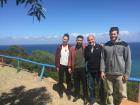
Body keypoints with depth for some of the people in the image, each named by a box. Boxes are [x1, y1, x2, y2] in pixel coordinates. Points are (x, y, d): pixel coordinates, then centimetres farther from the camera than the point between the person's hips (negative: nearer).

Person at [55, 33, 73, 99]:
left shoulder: (70, 47, -1)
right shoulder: (59, 47, 0)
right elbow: (57, 57, -1)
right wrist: (57, 66, -5)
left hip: (68, 66, 0)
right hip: (61, 66, 0)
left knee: (68, 80, 9)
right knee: (61, 80, 11)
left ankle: (68, 93, 24)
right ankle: (61, 92, 28)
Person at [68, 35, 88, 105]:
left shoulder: (85, 48, -3)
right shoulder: (72, 48, 2)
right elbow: (70, 58, 4)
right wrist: (69, 67, 3)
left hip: (83, 68, -2)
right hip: (75, 68, 2)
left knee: (84, 83, 8)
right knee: (76, 83, 15)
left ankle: (85, 97, 23)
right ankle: (76, 95, 32)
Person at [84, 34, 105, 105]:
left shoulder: (99, 47, -8)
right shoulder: (86, 48, 1)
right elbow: (85, 59, 6)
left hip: (98, 70, -2)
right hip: (90, 71, 3)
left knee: (100, 86, 10)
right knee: (91, 86, 15)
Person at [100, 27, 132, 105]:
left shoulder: (124, 45, -4)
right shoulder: (106, 45, 4)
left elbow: (128, 60, -4)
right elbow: (103, 59, 5)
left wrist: (127, 74, -8)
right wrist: (102, 71, 0)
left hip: (120, 74, -2)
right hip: (109, 73, 3)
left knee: (123, 94, 4)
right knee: (110, 92, 15)